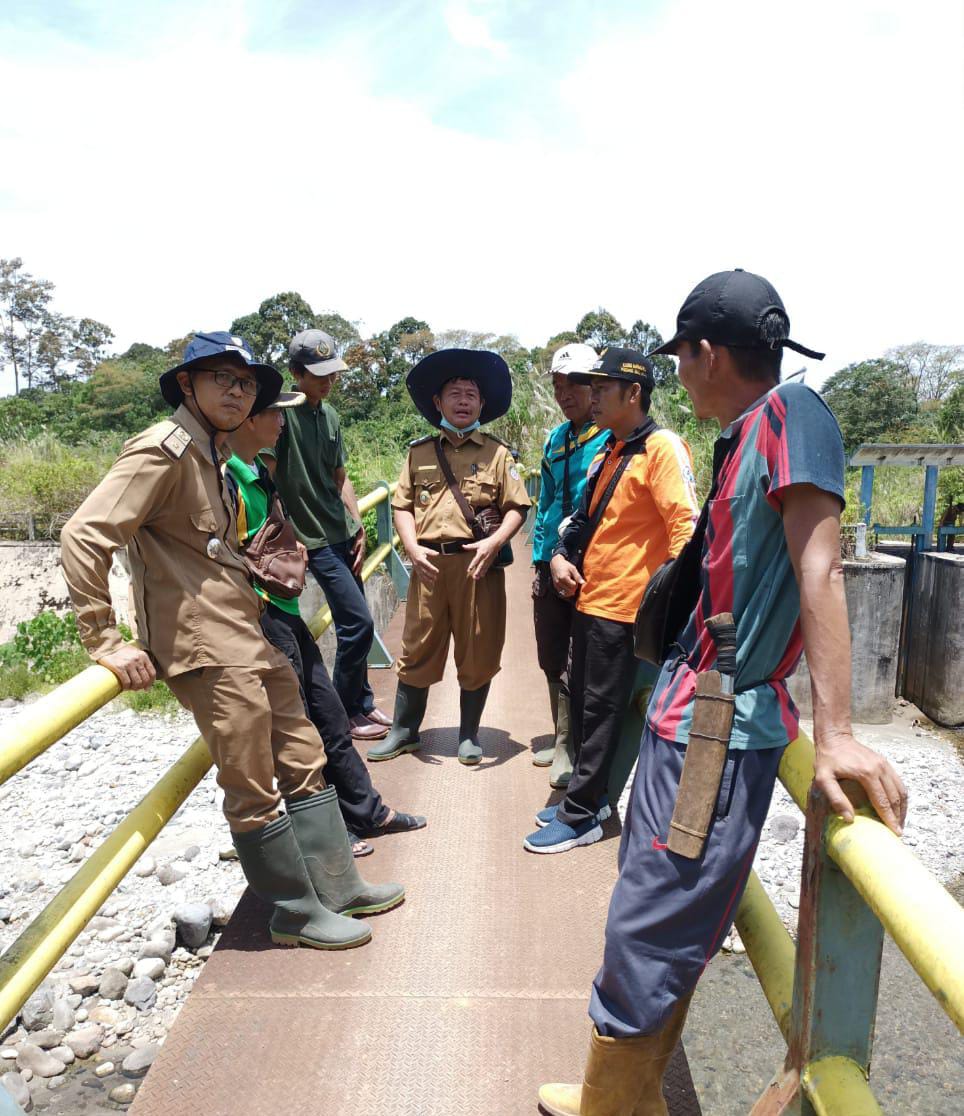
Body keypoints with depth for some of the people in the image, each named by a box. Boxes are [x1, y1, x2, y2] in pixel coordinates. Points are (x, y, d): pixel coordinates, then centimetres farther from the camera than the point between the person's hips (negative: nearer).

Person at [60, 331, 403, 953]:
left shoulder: (216, 456, 16)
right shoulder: (165, 449, -13)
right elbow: (84, 536, -21)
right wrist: (107, 643, -21)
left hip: (250, 638, 10)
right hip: (208, 651, -10)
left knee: (305, 762, 14)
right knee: (253, 792, 2)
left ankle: (337, 886, 28)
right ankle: (298, 913, 18)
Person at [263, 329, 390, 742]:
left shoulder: (330, 415, 10)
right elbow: (267, 478, -16)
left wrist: (359, 527, 12)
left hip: (343, 535, 7)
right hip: (315, 540, -7)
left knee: (354, 624, 13)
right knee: (359, 623, -8)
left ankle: (362, 704, 28)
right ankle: (345, 713, 10)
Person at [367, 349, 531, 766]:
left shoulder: (497, 453, 7)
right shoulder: (419, 452, 12)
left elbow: (516, 507, 3)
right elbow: (402, 505, 9)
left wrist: (494, 541, -15)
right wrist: (413, 548, -7)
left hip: (478, 564, -1)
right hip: (429, 564, 1)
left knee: (478, 653, 6)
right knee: (418, 649, 7)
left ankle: (469, 735, 21)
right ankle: (404, 730, 22)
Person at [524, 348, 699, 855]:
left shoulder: (662, 448, -13)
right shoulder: (607, 453, 14)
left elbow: (686, 523, -20)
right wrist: (560, 557, 6)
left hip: (623, 604, -9)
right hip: (588, 597, 9)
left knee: (601, 710, 1)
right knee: (582, 701, 16)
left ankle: (580, 817, 13)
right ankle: (589, 796, 31)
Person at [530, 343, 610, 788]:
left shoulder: (612, 437, -8)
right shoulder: (555, 440, 14)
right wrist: (539, 560, 14)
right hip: (552, 565, 7)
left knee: (576, 663, 1)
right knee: (551, 659, 15)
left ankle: (568, 746, 15)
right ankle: (562, 740, 31)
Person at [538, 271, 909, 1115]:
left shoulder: (791, 412, -12)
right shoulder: (745, 436, 12)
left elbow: (819, 571, -20)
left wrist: (835, 733, -24)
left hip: (720, 735, -9)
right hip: (685, 717, 9)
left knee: (647, 940, 1)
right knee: (654, 927, 19)